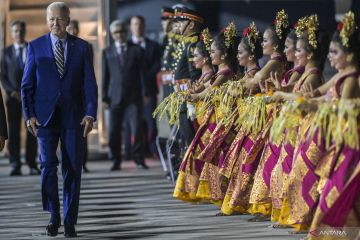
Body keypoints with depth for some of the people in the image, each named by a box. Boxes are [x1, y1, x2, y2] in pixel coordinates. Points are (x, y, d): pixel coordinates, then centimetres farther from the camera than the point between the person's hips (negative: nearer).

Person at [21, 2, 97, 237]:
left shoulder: (82, 47, 4)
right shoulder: (36, 46, 4)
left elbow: (89, 83, 2)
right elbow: (27, 84, 5)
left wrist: (90, 113, -9)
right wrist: (29, 114, -5)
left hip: (73, 117, 0)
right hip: (45, 116, 0)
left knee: (73, 169, 2)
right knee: (48, 165, -7)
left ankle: (70, 221, 10)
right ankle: (54, 216, 9)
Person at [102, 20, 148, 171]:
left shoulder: (137, 50, 9)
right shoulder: (108, 52, 11)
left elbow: (142, 72, 6)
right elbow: (105, 75, 9)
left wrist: (144, 93, -1)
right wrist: (105, 97, 3)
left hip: (134, 96, -1)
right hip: (115, 96, 1)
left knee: (136, 128, -6)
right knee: (114, 130, 0)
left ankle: (139, 159, 2)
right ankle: (116, 161, 10)